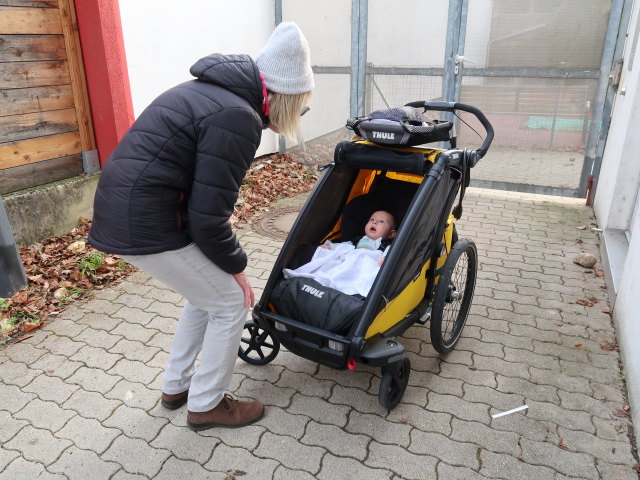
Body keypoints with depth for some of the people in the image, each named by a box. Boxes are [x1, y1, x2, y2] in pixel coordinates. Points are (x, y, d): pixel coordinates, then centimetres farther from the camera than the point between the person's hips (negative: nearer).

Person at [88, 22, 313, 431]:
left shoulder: (217, 91, 11)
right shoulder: (237, 118, -21)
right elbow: (208, 216, -21)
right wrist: (235, 265, -4)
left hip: (123, 207, 10)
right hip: (147, 224, -10)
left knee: (207, 293, 22)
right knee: (230, 302, 5)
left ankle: (176, 385, 37)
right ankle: (205, 405, 23)